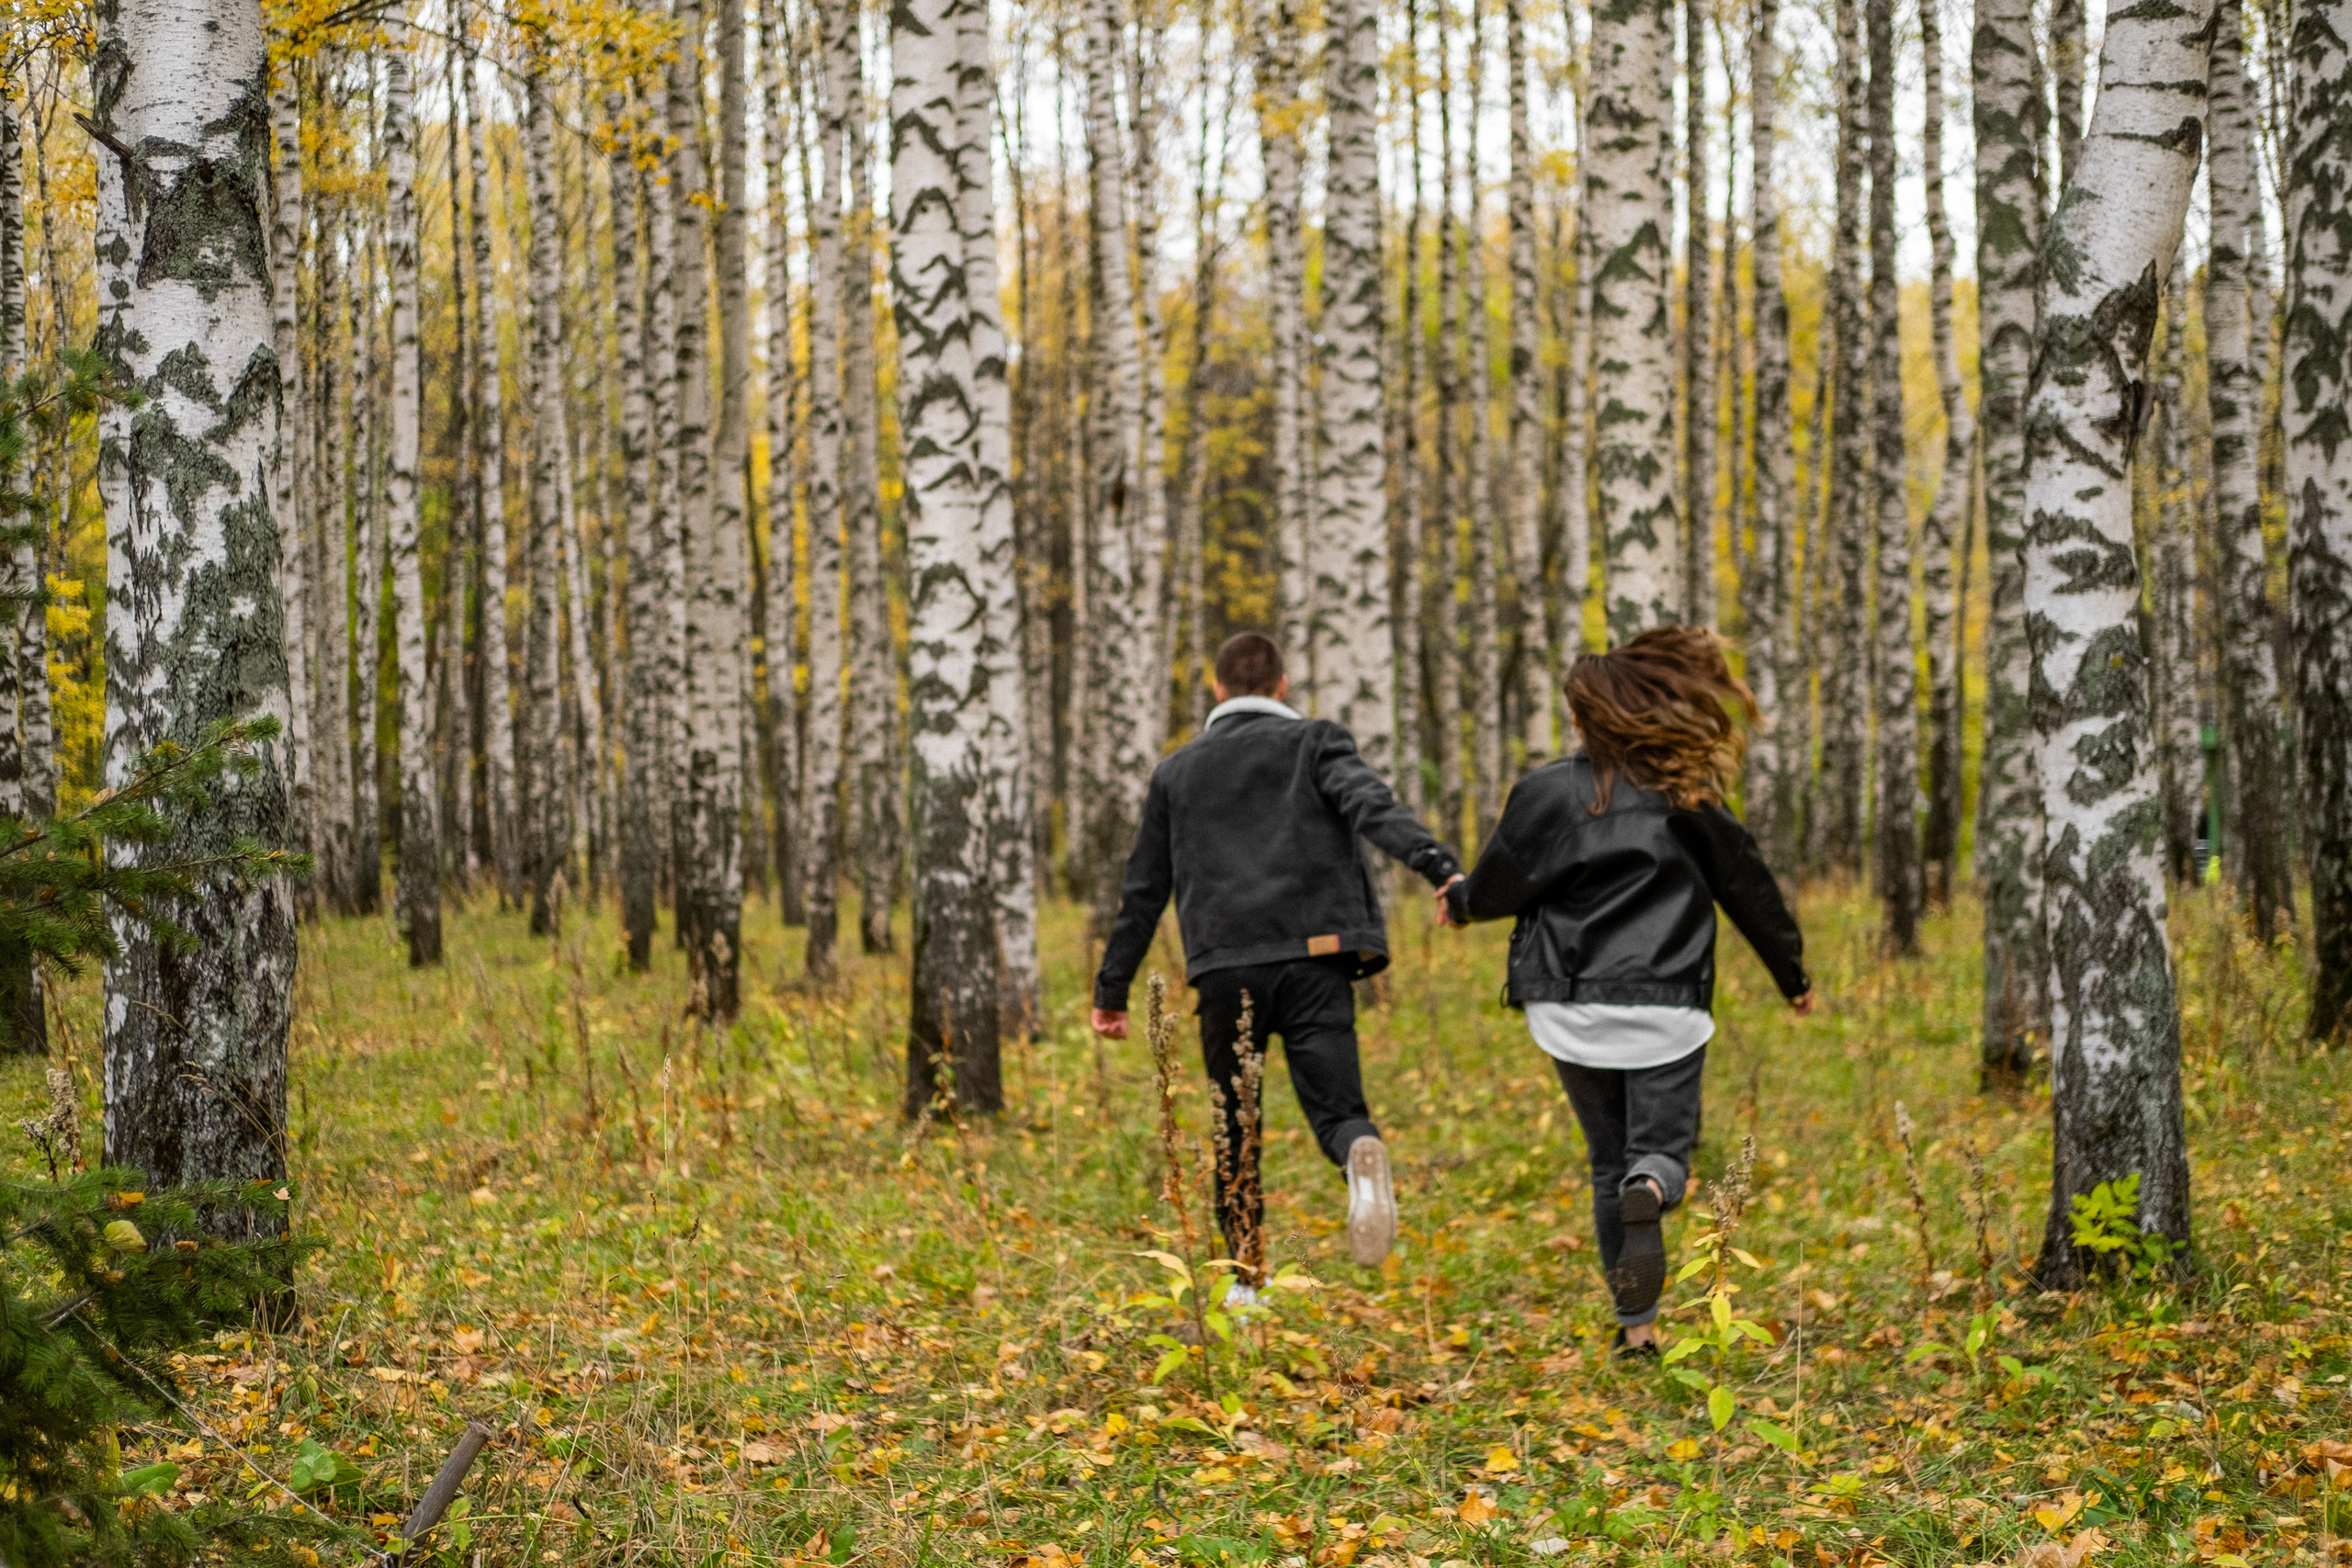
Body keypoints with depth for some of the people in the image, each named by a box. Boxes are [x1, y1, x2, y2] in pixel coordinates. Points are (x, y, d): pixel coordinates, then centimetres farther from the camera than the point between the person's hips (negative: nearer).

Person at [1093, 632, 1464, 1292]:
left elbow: (1144, 890, 20)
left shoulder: (1177, 771, 19)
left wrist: (1112, 989, 26)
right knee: (1336, 1108, -5)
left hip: (1226, 970, 2)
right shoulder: (1313, 742, 10)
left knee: (1233, 1132, 15)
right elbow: (1371, 807, -11)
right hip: (1313, 962, -2)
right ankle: (1363, 1156, -40)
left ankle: (1248, 1281, 13)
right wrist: (1440, 868, -24)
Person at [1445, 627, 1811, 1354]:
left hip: (1571, 1009, 1)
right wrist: (1792, 974, 22)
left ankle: (1637, 1323, 12)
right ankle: (1648, 1193, -30)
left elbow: (1497, 888, -2)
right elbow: (1747, 886, 8)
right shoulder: (1685, 797, 0)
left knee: (1610, 1160, 14)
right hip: (1664, 1008, -1)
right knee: (1661, 1147, 8)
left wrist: (1461, 899, 23)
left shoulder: (1547, 791, -6)